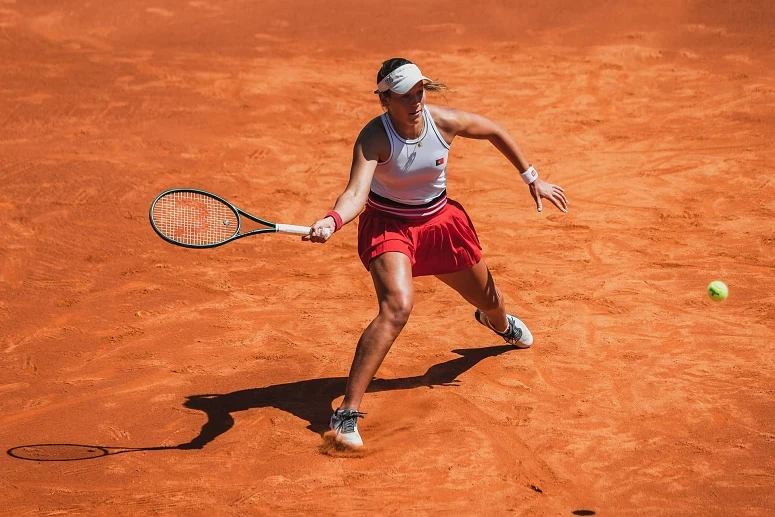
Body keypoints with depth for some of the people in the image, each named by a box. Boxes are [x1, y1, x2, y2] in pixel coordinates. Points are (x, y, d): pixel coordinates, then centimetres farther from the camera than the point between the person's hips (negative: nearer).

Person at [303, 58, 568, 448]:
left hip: (439, 221, 5)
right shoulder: (374, 138, -29)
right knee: (397, 306, -31)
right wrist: (332, 221, -64)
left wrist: (532, 178, 6)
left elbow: (496, 133, 1)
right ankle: (347, 413, -30)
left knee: (488, 298, 23)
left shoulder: (445, 122, -18)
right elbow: (356, 193, -43)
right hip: (388, 225, -5)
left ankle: (499, 323, 68)